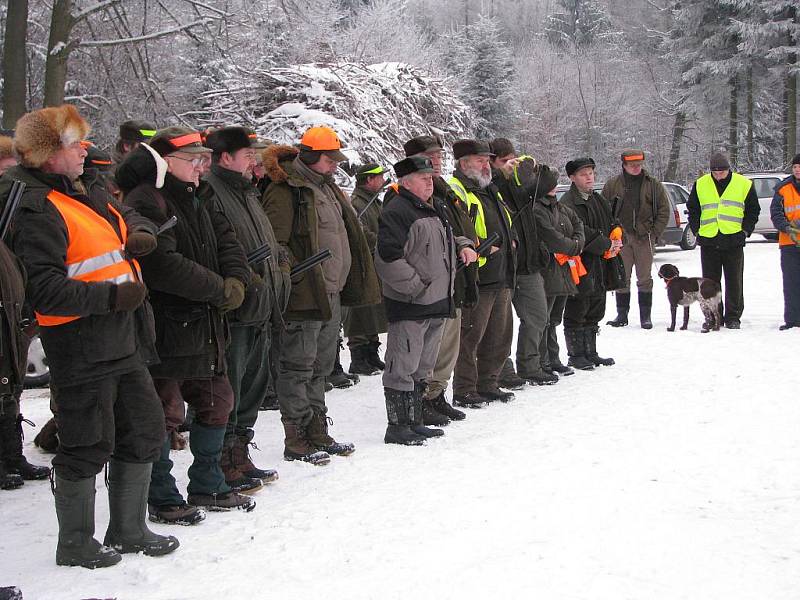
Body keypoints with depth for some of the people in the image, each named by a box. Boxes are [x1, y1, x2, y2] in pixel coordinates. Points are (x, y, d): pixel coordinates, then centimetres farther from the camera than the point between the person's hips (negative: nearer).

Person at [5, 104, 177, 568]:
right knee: (88, 446, 1)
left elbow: (132, 218, 26)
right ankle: (76, 544, 20)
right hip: (83, 348, -9)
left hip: (123, 341, 10)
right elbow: (45, 292, -23)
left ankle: (128, 530, 32)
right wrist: (111, 295, -24)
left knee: (144, 429, 16)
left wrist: (141, 234, 3)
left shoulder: (88, 193, 13)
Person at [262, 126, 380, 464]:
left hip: (331, 294, 10)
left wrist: (342, 284, 19)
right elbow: (274, 243, -18)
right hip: (304, 296, -10)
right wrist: (299, 276, -23)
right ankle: (297, 442, 6)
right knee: (298, 368, -1)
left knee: (320, 367, 16)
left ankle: (317, 434, 27)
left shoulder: (327, 188, 17)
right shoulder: (286, 191, -12)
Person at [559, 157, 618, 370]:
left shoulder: (598, 200, 17)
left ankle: (590, 353, 23)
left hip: (598, 265, 9)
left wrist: (615, 241, 0)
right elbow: (580, 232, -21)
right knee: (577, 312, -1)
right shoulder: (568, 202, -12)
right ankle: (576, 355, 6)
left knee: (595, 311, 14)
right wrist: (606, 245, -15)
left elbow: (610, 225, 22)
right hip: (579, 264, -9)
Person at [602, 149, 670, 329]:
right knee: (621, 279, 5)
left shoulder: (653, 185, 3)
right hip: (621, 238, 1)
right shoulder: (612, 185, 3)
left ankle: (645, 316, 10)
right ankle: (622, 315, 13)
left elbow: (664, 211, 6)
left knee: (645, 279, 3)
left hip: (644, 239, -1)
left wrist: (655, 233, -3)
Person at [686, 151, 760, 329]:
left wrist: (745, 231, 0)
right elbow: (692, 210, 15)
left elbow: (753, 211, 9)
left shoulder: (744, 185, 1)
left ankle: (733, 317, 12)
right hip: (708, 241, 2)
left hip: (734, 241, -1)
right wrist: (697, 230, 6)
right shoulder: (700, 185, 5)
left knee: (734, 282, 3)